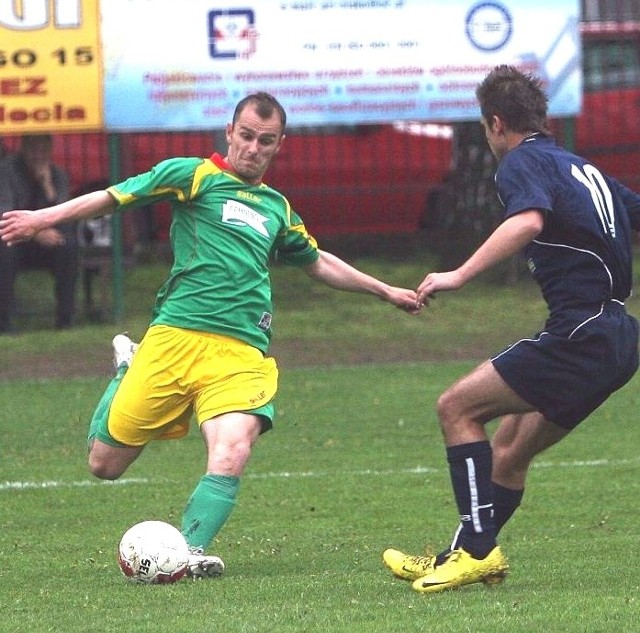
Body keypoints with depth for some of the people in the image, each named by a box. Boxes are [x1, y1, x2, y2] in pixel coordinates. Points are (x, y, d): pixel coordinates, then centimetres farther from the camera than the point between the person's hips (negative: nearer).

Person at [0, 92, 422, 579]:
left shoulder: (277, 208, 24)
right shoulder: (195, 175, 8)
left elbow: (319, 263, 41)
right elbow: (115, 197, 2)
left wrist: (387, 291, 45)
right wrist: (43, 219, -9)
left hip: (244, 352, 3)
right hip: (177, 335, -3)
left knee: (232, 454, -27)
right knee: (105, 462, 1)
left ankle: (190, 551, -26)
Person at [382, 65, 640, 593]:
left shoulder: (524, 161, -4)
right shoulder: (584, 169, 22)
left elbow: (528, 220, -26)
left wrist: (460, 275, -28)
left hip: (581, 333, -9)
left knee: (457, 406, -6)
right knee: (509, 451, 17)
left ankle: (477, 548, -11)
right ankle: (467, 559, 22)